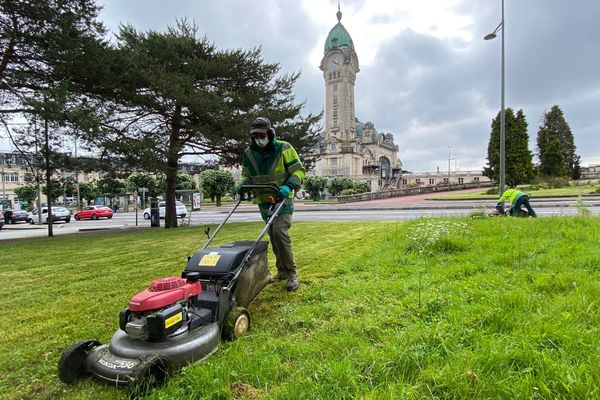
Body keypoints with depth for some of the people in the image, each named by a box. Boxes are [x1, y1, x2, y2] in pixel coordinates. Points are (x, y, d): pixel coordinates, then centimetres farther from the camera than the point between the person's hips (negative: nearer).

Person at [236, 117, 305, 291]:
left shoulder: (283, 148, -10)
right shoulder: (249, 153, 4)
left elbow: (298, 171, -8)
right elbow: (247, 176, 15)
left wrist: (289, 186, -25)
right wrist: (243, 184, -8)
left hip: (283, 200, -5)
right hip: (264, 203, 5)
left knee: (280, 233, -19)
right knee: (273, 237, 11)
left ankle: (292, 273, -6)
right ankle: (282, 271, 27)